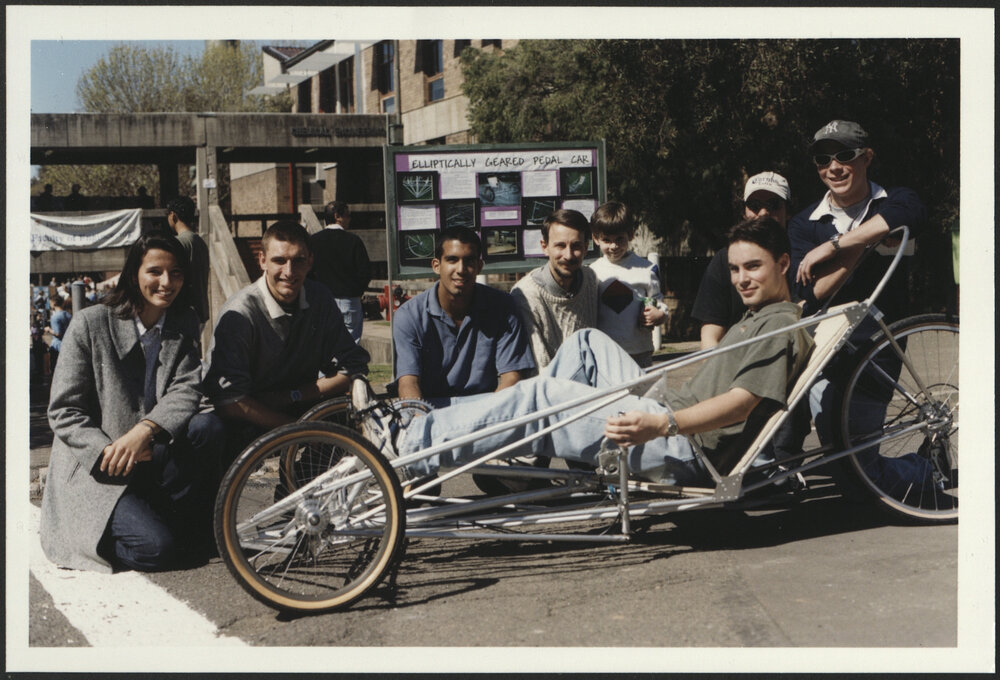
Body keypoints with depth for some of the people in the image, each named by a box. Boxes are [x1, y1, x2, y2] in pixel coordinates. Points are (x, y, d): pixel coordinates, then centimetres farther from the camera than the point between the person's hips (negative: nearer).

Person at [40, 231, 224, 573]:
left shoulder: (185, 326, 5)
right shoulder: (91, 323, -7)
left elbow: (187, 390, -11)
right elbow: (63, 412, -7)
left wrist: (145, 430, -30)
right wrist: (108, 453, -23)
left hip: (152, 459, 4)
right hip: (95, 470, -4)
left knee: (208, 426, -26)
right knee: (156, 547, -26)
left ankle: (163, 513, -6)